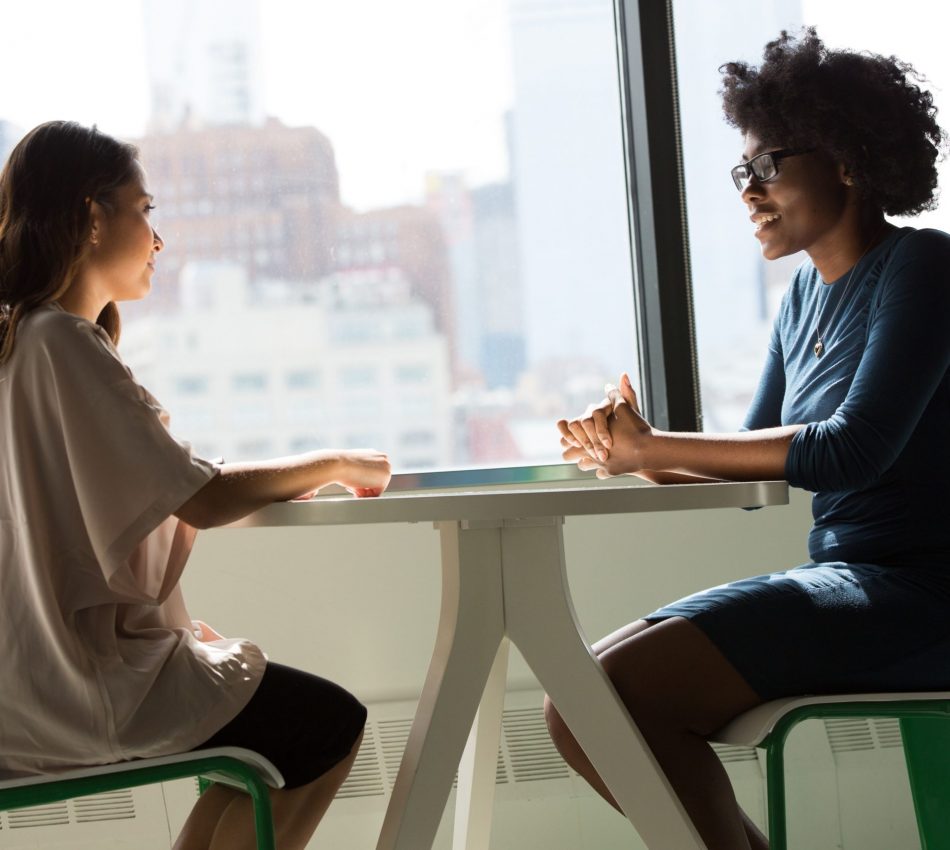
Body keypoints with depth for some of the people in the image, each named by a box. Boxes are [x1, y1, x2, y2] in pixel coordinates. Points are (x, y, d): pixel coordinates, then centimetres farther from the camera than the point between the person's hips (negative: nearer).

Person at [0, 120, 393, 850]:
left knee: (263, 695, 22)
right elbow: (202, 500, -21)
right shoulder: (63, 344, -19)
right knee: (332, 724, 3)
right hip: (84, 683, -9)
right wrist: (334, 464, -7)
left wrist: (281, 480, 4)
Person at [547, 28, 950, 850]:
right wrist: (639, 452, -7)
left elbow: (854, 448, -19)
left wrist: (656, 447, -15)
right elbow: (755, 461, 14)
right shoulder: (807, 292, 15)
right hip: (839, 582, 9)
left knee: (618, 689, -23)